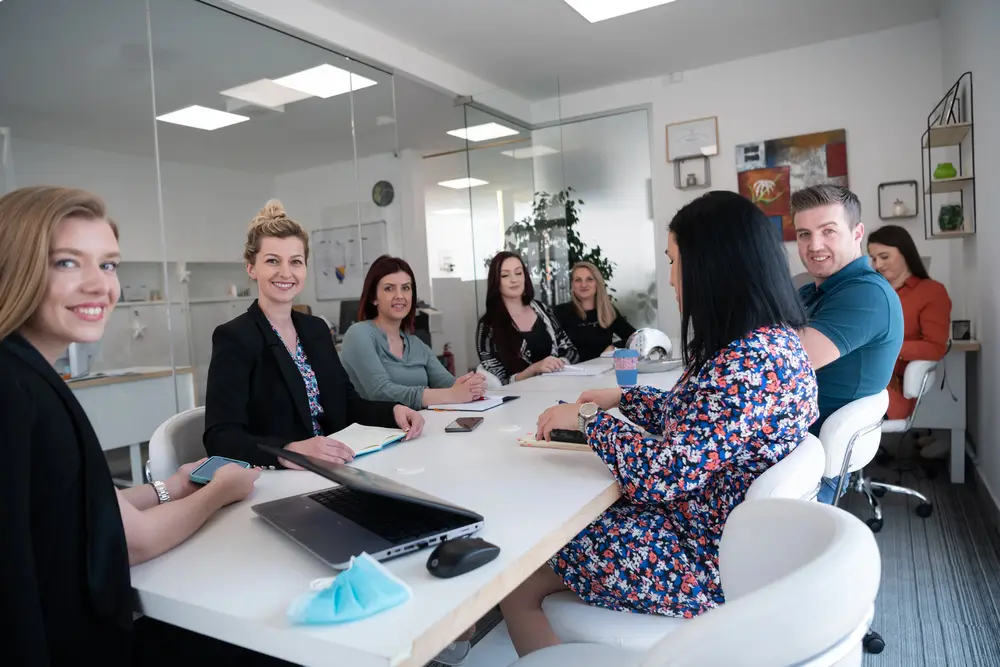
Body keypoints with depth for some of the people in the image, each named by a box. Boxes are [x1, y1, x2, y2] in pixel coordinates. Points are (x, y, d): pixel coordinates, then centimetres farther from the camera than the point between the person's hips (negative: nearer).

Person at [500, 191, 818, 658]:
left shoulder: (748, 362, -29)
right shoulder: (773, 339, 3)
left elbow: (661, 477, -30)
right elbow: (693, 416, 16)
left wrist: (587, 418, -16)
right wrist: (623, 398, 11)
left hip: (706, 560, -10)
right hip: (726, 533, 10)